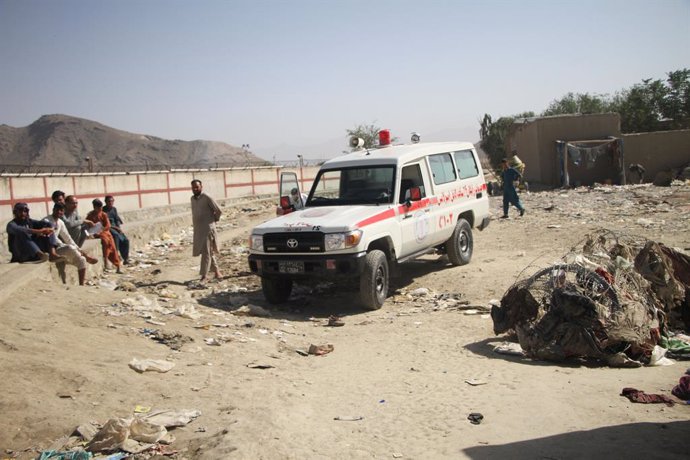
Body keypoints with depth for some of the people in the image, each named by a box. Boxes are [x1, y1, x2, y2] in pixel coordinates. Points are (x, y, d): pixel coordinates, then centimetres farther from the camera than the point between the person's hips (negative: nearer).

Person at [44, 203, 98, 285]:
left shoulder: (60, 222, 11)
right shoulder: (46, 221, -13)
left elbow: (67, 238, 14)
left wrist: (78, 249, 2)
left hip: (58, 248, 8)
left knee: (81, 260, -7)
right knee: (70, 248, -34)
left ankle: (81, 285, -6)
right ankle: (86, 257, -7)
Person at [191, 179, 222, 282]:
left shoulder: (207, 198, -11)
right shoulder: (192, 198, 12)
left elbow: (218, 211, -8)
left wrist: (214, 219, 5)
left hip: (208, 228, -7)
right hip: (197, 229, 7)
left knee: (206, 252, -8)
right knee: (209, 252, 13)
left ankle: (204, 275, -9)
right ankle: (216, 271, 24)